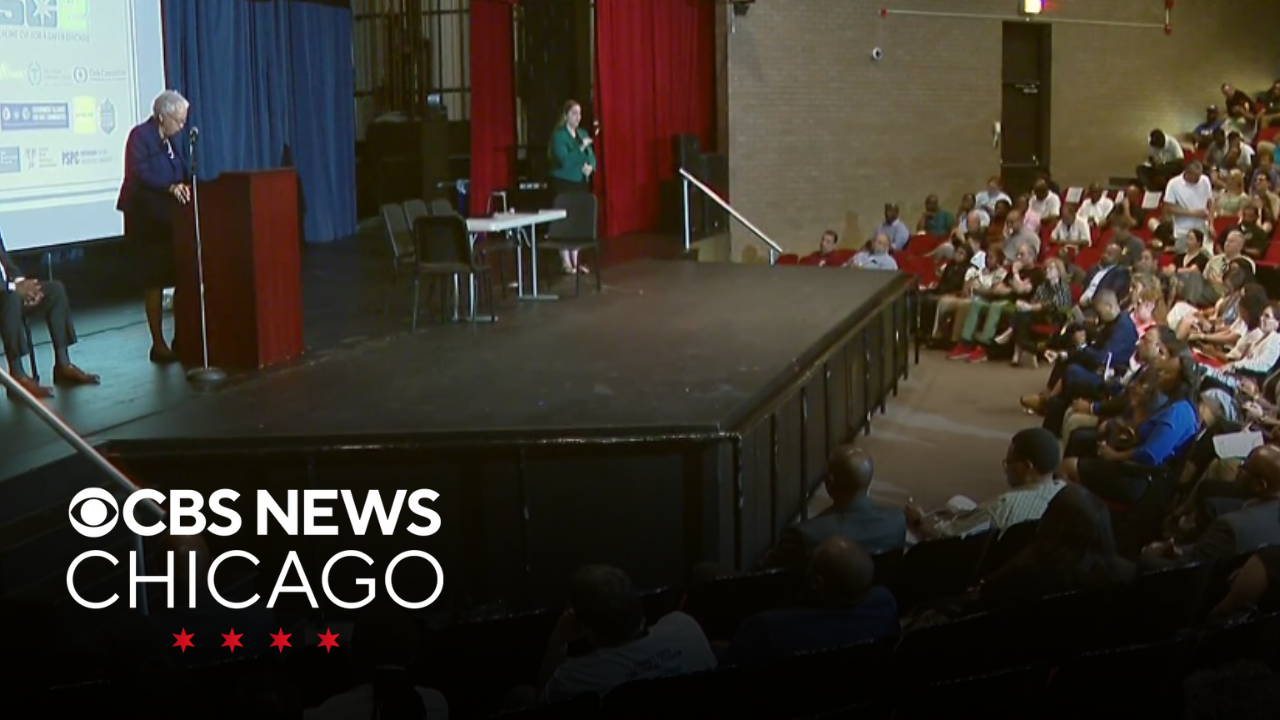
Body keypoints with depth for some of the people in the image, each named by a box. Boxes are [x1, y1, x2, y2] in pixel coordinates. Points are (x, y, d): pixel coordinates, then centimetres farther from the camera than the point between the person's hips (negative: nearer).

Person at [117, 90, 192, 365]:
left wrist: (186, 186, -6)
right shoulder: (140, 136, -9)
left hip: (170, 219, 7)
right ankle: (158, 345, 2)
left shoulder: (169, 140, 16)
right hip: (149, 220, -7)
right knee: (156, 281, -4)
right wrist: (171, 187, -31)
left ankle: (181, 339, 12)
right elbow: (141, 175, -20)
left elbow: (181, 175, 15)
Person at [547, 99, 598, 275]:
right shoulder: (558, 135, -9)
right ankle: (565, 262, -1)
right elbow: (564, 160, -20)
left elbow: (592, 156, 12)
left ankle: (575, 260, 12)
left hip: (581, 182, 6)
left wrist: (591, 166, -10)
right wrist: (581, 148, -26)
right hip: (564, 183, -6)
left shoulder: (583, 134, 12)